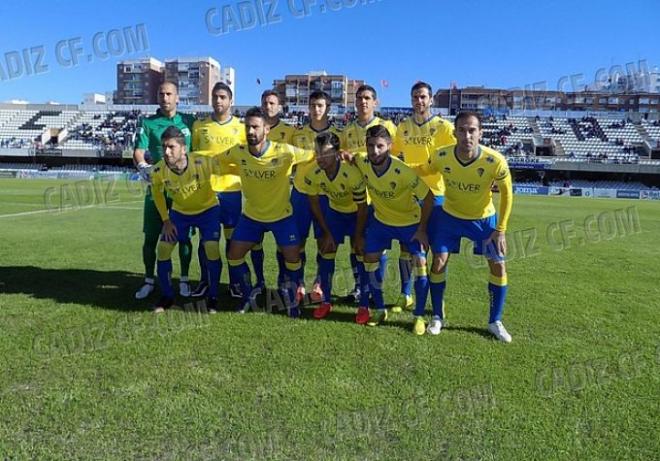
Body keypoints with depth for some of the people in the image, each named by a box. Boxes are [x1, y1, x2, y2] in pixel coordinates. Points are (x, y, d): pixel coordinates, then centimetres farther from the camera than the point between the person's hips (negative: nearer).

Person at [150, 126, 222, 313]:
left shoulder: (202, 162, -34)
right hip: (179, 212, 3)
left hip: (208, 209, -3)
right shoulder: (158, 170, -23)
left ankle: (213, 297, 2)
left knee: (212, 248, -19)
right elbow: (157, 193, -1)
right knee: (163, 248, -5)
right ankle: (167, 296, 16)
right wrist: (166, 220, -2)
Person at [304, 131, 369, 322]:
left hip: (356, 212, -4)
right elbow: (314, 203, -7)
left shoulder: (352, 174, -37)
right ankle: (326, 301, 15)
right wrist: (326, 233, -4)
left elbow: (362, 208, -24)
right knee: (326, 253, 0)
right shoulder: (312, 174, -24)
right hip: (334, 210, 4)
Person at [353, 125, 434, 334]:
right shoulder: (362, 163, -19)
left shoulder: (403, 172, -32)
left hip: (410, 222, -4)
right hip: (380, 220, 4)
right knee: (369, 259, 3)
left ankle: (419, 316, 6)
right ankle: (380, 310, 19)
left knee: (420, 264, -10)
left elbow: (428, 197, -22)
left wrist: (422, 228, -18)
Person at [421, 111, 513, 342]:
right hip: (450, 215, 1)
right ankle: (437, 317, 14)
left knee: (498, 266, -3)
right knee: (438, 262, -5)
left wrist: (500, 230, -11)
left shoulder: (495, 161, -28)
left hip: (484, 219, 0)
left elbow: (506, 193, -12)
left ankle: (495, 322, 16)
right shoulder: (441, 156, -25)